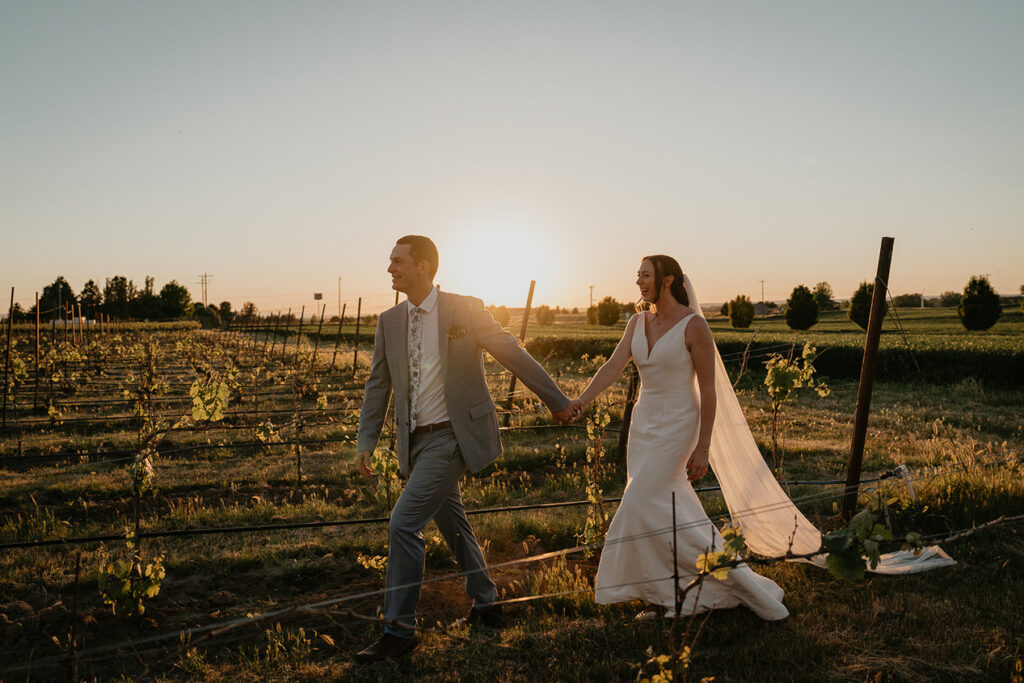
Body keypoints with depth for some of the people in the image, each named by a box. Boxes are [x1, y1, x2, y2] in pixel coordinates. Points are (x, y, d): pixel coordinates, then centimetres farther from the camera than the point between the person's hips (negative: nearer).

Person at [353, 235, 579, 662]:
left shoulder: (465, 311, -9)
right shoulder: (389, 321, 6)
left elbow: (514, 356, -3)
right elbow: (378, 384, 10)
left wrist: (557, 402, 4)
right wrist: (365, 443, 3)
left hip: (453, 436, -6)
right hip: (416, 440, 7)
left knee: (403, 524, -14)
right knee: (452, 525, 18)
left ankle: (399, 630, -1)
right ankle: (485, 604, 38)